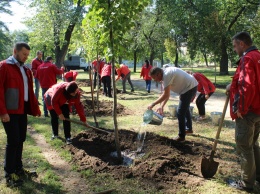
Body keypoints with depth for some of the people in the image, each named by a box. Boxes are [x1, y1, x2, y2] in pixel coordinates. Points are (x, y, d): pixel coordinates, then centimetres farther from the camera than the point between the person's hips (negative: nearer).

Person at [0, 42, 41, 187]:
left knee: (21, 139, 13)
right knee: (13, 140, -4)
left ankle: (18, 168, 26)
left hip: (23, 110, 7)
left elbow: (30, 91, 16)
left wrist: (36, 108, 11)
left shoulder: (25, 70, 14)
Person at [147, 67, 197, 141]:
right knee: (185, 108, 28)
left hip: (189, 87, -11)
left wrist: (153, 104, -21)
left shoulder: (166, 75, -24)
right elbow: (166, 94, 6)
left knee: (180, 113, -5)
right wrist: (161, 106, -3)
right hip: (192, 85, 11)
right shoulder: (166, 73, 7)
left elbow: (166, 95, -26)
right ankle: (189, 128, 47)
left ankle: (181, 136, 5)